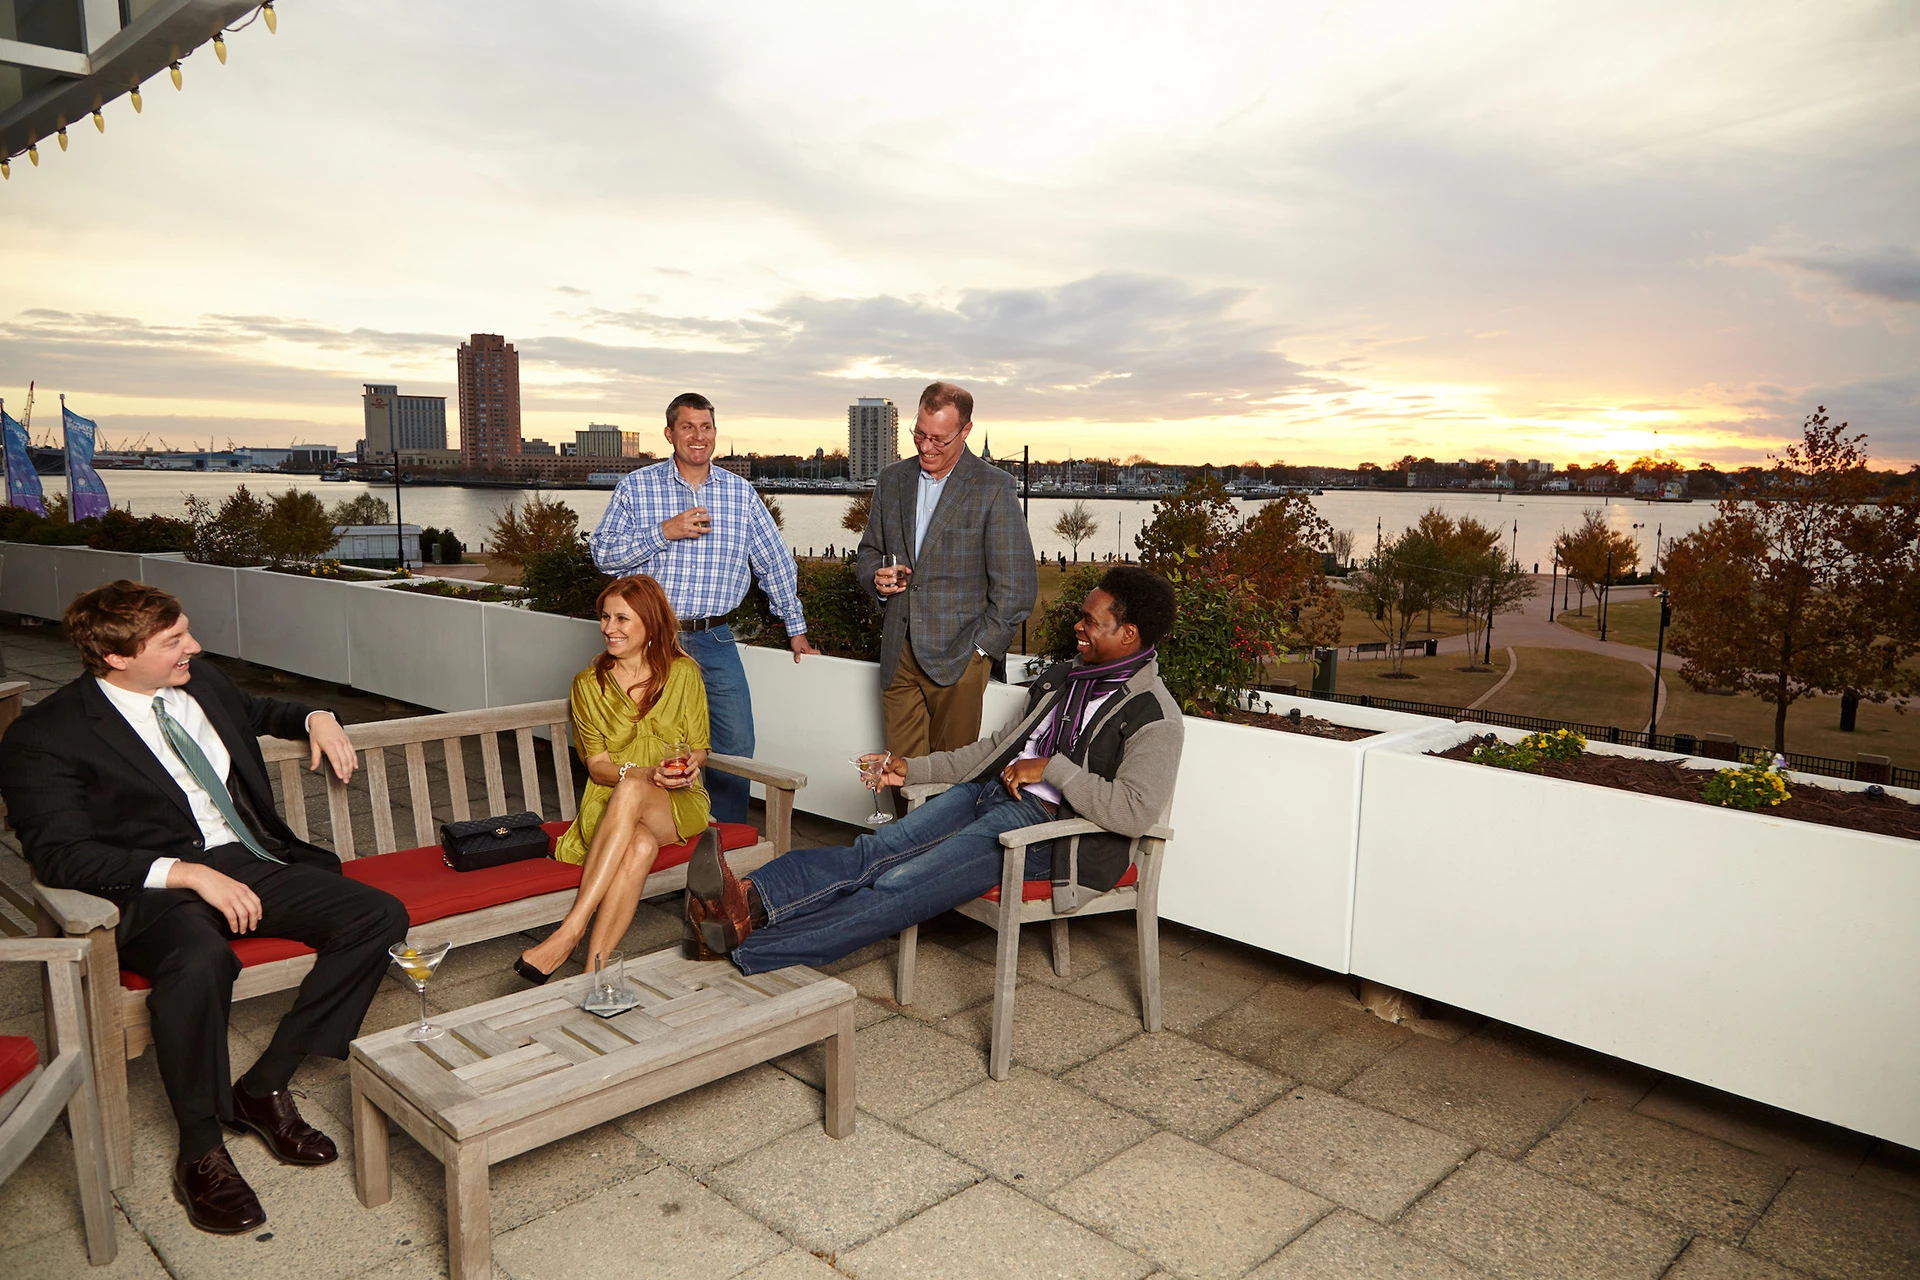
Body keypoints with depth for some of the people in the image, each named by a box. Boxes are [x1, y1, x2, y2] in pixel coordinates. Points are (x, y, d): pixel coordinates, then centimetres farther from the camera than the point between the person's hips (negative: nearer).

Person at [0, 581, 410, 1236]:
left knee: (381, 914, -15)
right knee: (200, 959, -40)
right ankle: (200, 1152, -16)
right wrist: (188, 873, -26)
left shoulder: (203, 682, 12)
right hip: (159, 887, -6)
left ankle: (264, 1085, -5)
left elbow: (257, 711, 36)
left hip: (254, 863, 6)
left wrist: (315, 718, 13)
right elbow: (58, 855, -15)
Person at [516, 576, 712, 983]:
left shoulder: (683, 674, 4)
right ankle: (594, 970, -42)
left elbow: (699, 748, 10)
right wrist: (648, 773, -20)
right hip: (611, 804, 1)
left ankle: (569, 934, -42)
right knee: (640, 845, -38)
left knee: (629, 792, -38)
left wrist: (690, 765, -16)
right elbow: (596, 764, 1)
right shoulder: (589, 684, 5)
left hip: (678, 804, 0)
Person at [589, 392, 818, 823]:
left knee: (736, 747, 0)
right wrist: (664, 532, -15)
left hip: (714, 641, 2)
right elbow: (603, 553, -4)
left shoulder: (740, 492, 7)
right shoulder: (636, 488, 2)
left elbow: (775, 562, 13)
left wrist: (796, 628, 15)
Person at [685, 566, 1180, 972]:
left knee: (902, 885, -23)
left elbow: (1134, 812, -23)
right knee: (875, 851, -19)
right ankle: (750, 899, -37)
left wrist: (1052, 766, -19)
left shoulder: (1155, 719, -8)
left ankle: (745, 950, -30)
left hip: (1041, 823, -7)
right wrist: (913, 768, 17)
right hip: (988, 791, 7)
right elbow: (998, 746, 24)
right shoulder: (1064, 678, 18)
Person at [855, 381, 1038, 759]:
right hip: (898, 654, 4)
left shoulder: (994, 487, -5)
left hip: (958, 657, -4)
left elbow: (1017, 584, -6)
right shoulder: (891, 480, 11)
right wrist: (877, 579, -1)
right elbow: (868, 552, 22)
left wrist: (980, 648, -8)